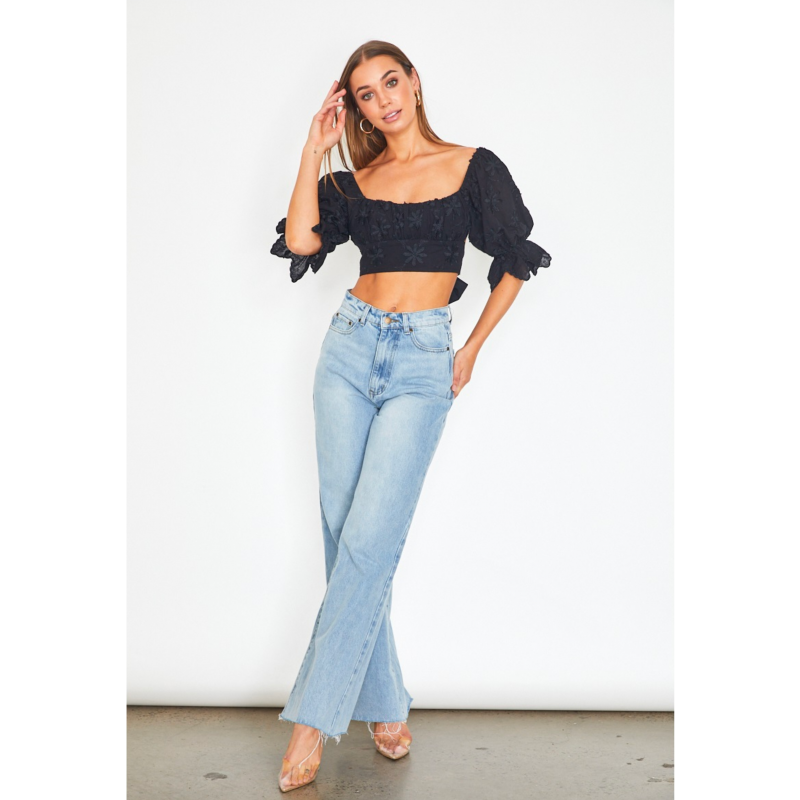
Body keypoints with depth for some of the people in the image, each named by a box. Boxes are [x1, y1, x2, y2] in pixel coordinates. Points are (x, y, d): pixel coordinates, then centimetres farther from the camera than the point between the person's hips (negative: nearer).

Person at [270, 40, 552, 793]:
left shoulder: (472, 165, 5)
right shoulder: (352, 179, 12)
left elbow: (515, 262, 11)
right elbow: (300, 242, -6)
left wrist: (472, 349, 9)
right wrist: (315, 148, -1)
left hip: (422, 362, -3)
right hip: (350, 347, 4)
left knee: (368, 539, -13)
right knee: (344, 533, 1)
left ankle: (314, 717, -4)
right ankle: (384, 702, 13)